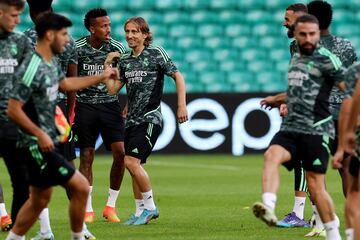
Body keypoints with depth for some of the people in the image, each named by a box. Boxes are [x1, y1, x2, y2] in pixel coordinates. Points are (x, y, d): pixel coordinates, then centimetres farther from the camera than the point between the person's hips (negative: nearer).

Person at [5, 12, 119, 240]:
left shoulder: (51, 63, 8)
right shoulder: (32, 69, -21)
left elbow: (66, 83, 30)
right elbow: (13, 109, -22)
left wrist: (102, 77, 34)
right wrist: (40, 134, -22)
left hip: (46, 142, 10)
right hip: (37, 144, -10)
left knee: (40, 199, 16)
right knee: (80, 187, -9)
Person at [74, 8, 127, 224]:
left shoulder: (117, 48, -1)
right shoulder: (76, 49, -6)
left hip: (110, 104, 1)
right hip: (85, 106, -1)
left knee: (120, 153, -11)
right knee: (86, 157, -1)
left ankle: (111, 206, 4)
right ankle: (87, 210, 9)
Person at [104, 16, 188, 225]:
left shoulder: (156, 53, -5)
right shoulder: (125, 60, 12)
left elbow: (178, 76, -6)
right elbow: (112, 89, 11)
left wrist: (182, 105, -12)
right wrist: (107, 64, 6)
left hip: (150, 118, -7)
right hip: (132, 120, 7)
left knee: (132, 161, -18)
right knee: (135, 167, 8)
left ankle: (150, 207, -5)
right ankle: (141, 211, 19)